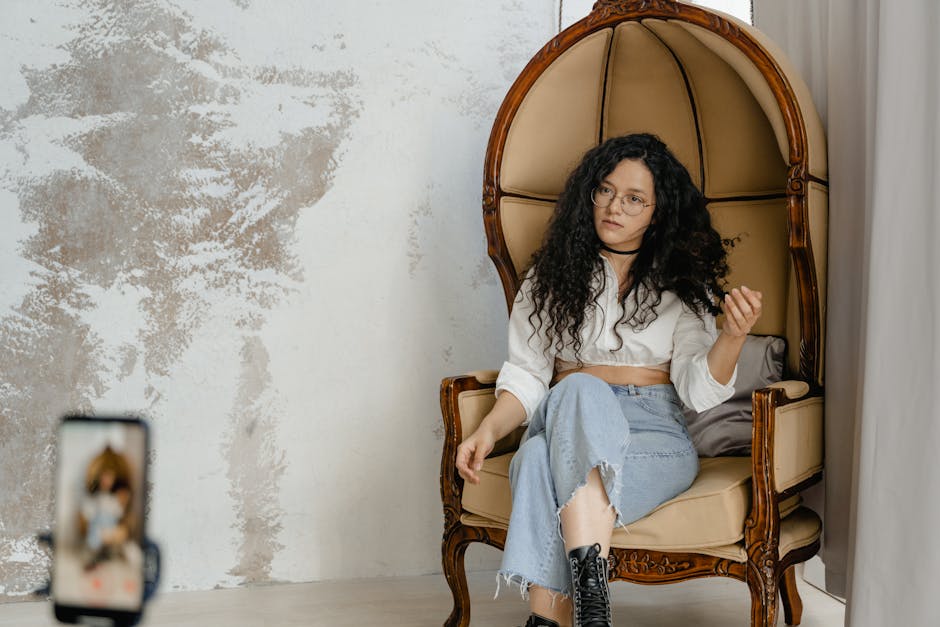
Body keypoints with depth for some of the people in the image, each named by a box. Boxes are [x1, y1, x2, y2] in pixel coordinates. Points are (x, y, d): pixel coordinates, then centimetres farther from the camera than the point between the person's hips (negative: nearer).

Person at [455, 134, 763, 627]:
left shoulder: (680, 286, 10)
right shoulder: (551, 277, 14)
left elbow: (699, 390, 0)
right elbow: (526, 375, 11)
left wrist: (733, 336, -20)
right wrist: (489, 430, -8)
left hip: (654, 436, -1)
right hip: (564, 424, 1)